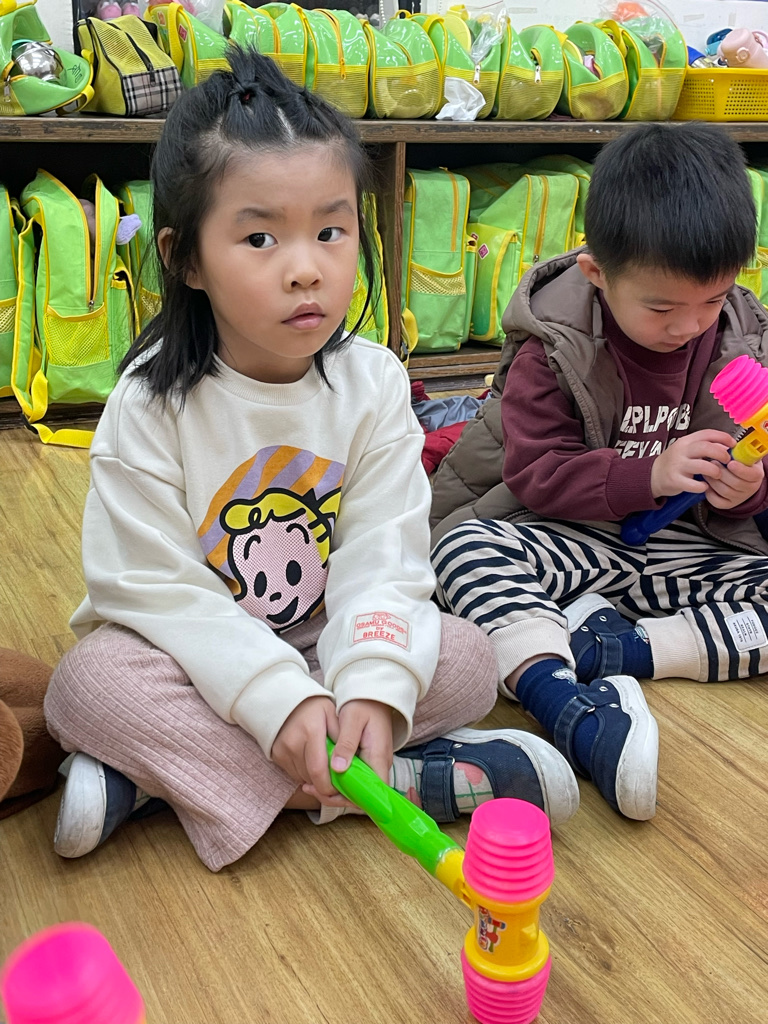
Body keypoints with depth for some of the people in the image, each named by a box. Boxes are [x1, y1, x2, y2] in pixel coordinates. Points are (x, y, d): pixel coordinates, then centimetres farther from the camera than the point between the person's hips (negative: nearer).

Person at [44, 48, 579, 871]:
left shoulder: (375, 385, -10)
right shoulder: (152, 403, -16)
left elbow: (382, 558, -14)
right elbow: (153, 587, -19)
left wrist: (373, 687, -32)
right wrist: (278, 699, -29)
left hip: (326, 644, 2)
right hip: (194, 654, -1)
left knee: (465, 660, -20)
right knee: (90, 681, -30)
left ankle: (151, 775, -21)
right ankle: (414, 778, -27)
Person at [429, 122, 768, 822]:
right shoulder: (553, 348, -9)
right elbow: (535, 473, -14)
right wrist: (651, 474, -25)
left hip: (693, 548, 3)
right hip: (573, 540, -3)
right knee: (462, 546, -32)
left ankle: (624, 646, -25)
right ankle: (577, 713, -49)